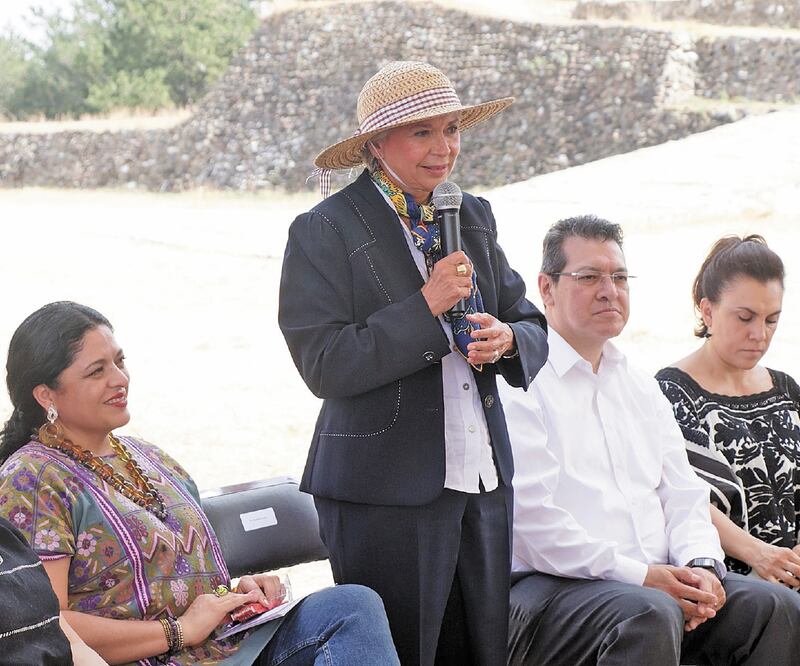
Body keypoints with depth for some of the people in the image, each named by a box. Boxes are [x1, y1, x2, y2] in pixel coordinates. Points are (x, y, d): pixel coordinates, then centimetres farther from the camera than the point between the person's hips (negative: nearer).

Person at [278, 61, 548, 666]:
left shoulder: (474, 217, 12)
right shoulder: (325, 231, -7)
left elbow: (532, 328, 16)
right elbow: (324, 366, -15)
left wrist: (507, 339, -8)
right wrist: (426, 307, -18)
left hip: (484, 480, 6)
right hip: (387, 492, -6)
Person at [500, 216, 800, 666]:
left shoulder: (640, 387, 23)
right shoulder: (520, 384, -4)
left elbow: (682, 493, 18)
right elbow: (531, 517, -14)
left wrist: (700, 565, -5)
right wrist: (640, 576, -17)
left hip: (659, 581, 7)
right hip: (550, 588, -7)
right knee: (651, 614, -37)